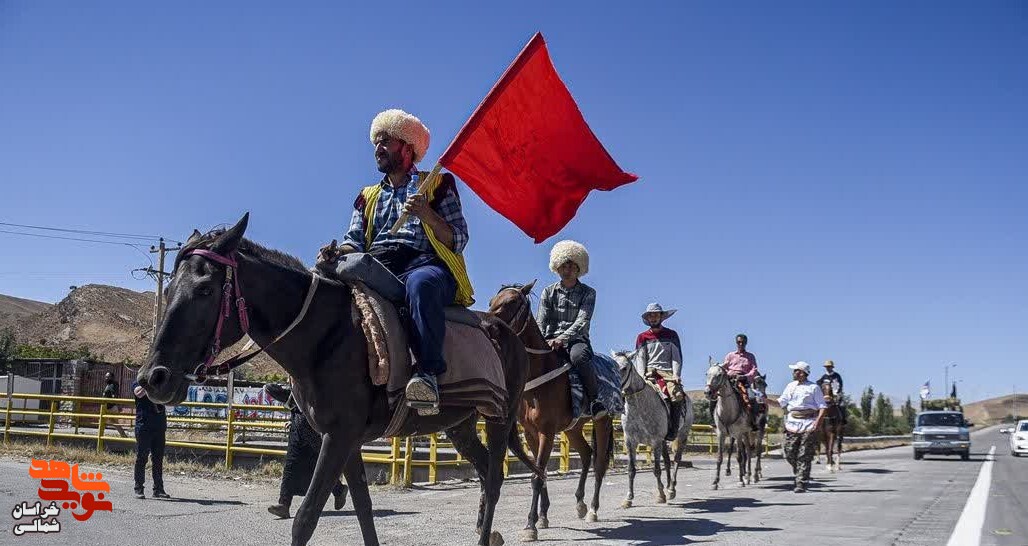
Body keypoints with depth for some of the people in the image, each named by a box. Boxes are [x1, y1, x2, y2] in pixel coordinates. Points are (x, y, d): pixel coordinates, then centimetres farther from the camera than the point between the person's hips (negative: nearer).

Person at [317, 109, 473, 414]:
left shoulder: (437, 185, 19)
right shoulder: (368, 197, 32)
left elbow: (459, 240, 7)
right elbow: (355, 241, 15)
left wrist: (426, 214, -10)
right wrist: (337, 253, -9)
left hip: (425, 265, -4)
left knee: (420, 283, -42)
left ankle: (428, 372, -52)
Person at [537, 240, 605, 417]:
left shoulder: (588, 293, 7)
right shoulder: (548, 292, 14)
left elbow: (582, 321, -8)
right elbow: (541, 322, 5)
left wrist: (563, 338, -25)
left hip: (576, 339, -2)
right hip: (551, 341, 2)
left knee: (579, 355, -39)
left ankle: (594, 401, -32)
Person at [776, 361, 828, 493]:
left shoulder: (813, 387, 0)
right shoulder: (790, 386, 14)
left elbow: (823, 407, -3)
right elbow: (781, 403, 13)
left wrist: (818, 422, -17)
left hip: (809, 423, -4)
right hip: (793, 422, 5)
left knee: (804, 455, -5)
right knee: (790, 453, 3)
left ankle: (801, 483, -2)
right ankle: (798, 474, 27)